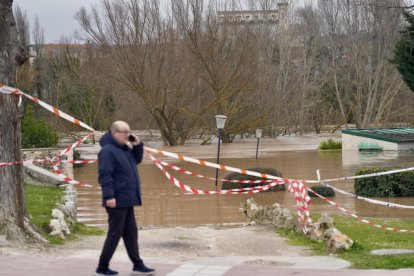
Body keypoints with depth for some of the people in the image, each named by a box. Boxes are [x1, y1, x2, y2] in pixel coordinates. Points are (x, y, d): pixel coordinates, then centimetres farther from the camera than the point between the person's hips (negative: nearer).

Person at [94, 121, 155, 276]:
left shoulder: (125, 148, 13)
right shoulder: (108, 151, -16)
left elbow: (137, 160, 26)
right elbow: (104, 175, -23)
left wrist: (137, 145, 8)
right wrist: (109, 196, -29)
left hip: (126, 200, 10)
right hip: (117, 200, -10)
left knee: (131, 234, 12)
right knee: (115, 234, -5)